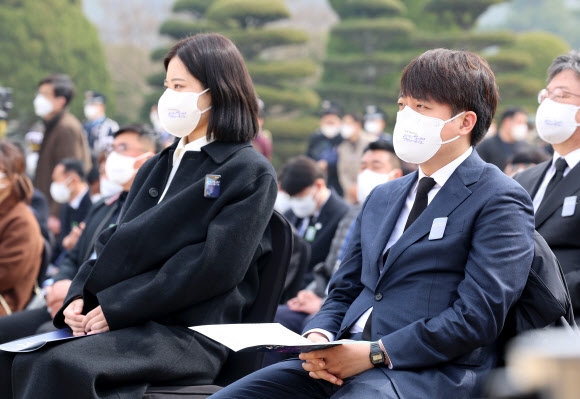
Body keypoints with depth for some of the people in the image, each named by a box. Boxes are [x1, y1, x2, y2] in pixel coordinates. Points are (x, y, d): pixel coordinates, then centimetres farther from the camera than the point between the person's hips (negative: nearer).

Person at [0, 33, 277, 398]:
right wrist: (79, 297, -2)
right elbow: (115, 242, 19)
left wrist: (116, 309, -15)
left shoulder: (250, 174, -2)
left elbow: (214, 268, -13)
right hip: (128, 325, 7)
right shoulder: (157, 168, 22)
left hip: (189, 334, -7)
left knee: (62, 365, -32)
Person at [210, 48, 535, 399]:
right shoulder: (382, 198, 24)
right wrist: (319, 338, -1)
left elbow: (478, 316, -12)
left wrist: (374, 353, -17)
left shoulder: (499, 201, -1)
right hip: (342, 359, 7)